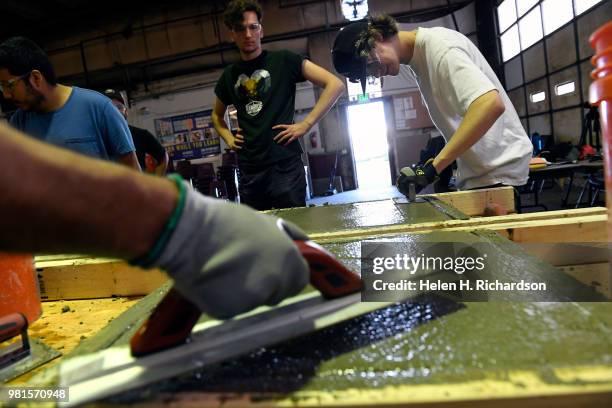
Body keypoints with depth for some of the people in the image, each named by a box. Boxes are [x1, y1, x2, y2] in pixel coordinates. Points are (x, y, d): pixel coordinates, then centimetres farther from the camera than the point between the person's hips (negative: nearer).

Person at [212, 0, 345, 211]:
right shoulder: (229, 75, 13)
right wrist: (229, 139, 10)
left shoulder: (283, 60, 0)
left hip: (284, 164, -4)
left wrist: (305, 125, -11)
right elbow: (217, 115, 30)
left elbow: (335, 84, -6)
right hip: (248, 169, 5)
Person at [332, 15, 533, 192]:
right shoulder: (418, 60, 10)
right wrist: (443, 163, 7)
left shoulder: (437, 44, -16)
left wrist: (433, 167, -31)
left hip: (497, 171, -8)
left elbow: (491, 104, -29)